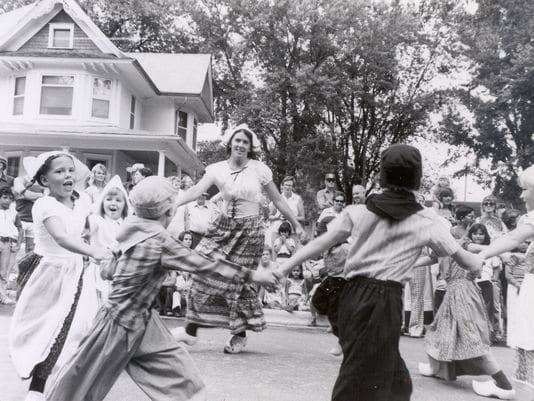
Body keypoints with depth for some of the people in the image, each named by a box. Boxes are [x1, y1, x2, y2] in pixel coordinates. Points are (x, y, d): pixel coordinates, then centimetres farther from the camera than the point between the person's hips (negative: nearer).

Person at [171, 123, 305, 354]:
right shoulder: (217, 169, -1)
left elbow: (277, 200, 4)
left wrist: (296, 224, 7)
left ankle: (240, 335, 16)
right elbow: (196, 191, -11)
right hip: (225, 227, 2)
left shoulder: (259, 170, -4)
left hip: (250, 229, -2)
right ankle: (191, 331, 1)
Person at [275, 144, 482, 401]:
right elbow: (467, 262, 9)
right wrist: (481, 260, 32)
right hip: (383, 302, -4)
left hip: (353, 296, 4)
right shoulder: (427, 221, 0)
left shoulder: (358, 211, 5)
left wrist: (283, 269, 7)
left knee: (393, 378, 19)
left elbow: (321, 243, 1)